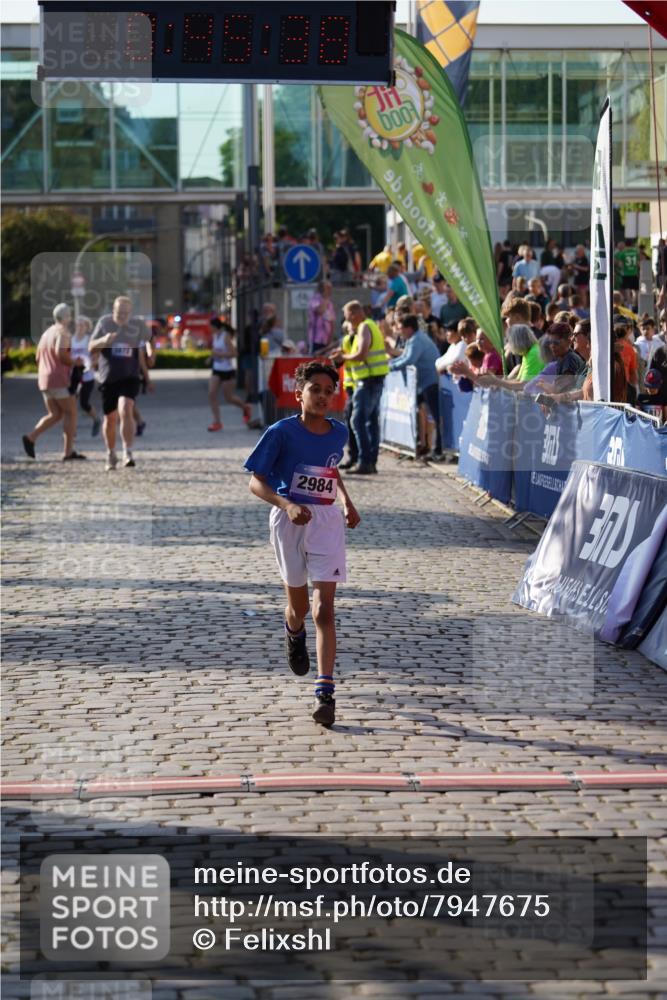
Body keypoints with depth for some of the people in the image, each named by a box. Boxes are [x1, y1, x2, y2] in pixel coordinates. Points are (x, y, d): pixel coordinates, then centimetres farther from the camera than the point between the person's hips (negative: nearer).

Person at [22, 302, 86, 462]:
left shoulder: (47, 332, 17)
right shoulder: (63, 332, -10)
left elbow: (38, 357, 20)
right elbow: (60, 353, -24)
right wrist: (74, 363, -10)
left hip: (44, 378, 9)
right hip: (59, 378, -9)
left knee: (55, 415, 13)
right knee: (71, 413, -2)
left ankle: (31, 437, -5)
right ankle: (68, 452, -6)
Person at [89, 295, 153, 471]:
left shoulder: (137, 327, 2)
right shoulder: (104, 322, 1)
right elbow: (91, 347, 0)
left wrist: (147, 379, 18)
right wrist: (104, 340, -21)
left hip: (129, 377, -1)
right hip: (108, 377, 1)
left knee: (125, 409, -23)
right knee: (110, 418, 9)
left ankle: (128, 453, -24)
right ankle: (111, 455, 28)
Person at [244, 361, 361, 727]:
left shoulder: (338, 433, 3)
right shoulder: (282, 433, -10)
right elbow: (256, 482, -11)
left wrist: (348, 502, 13)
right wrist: (287, 505, -26)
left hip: (327, 521, 2)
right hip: (290, 520, -2)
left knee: (324, 607, -10)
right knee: (299, 605, 14)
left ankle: (325, 692, -16)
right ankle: (294, 633, 53)